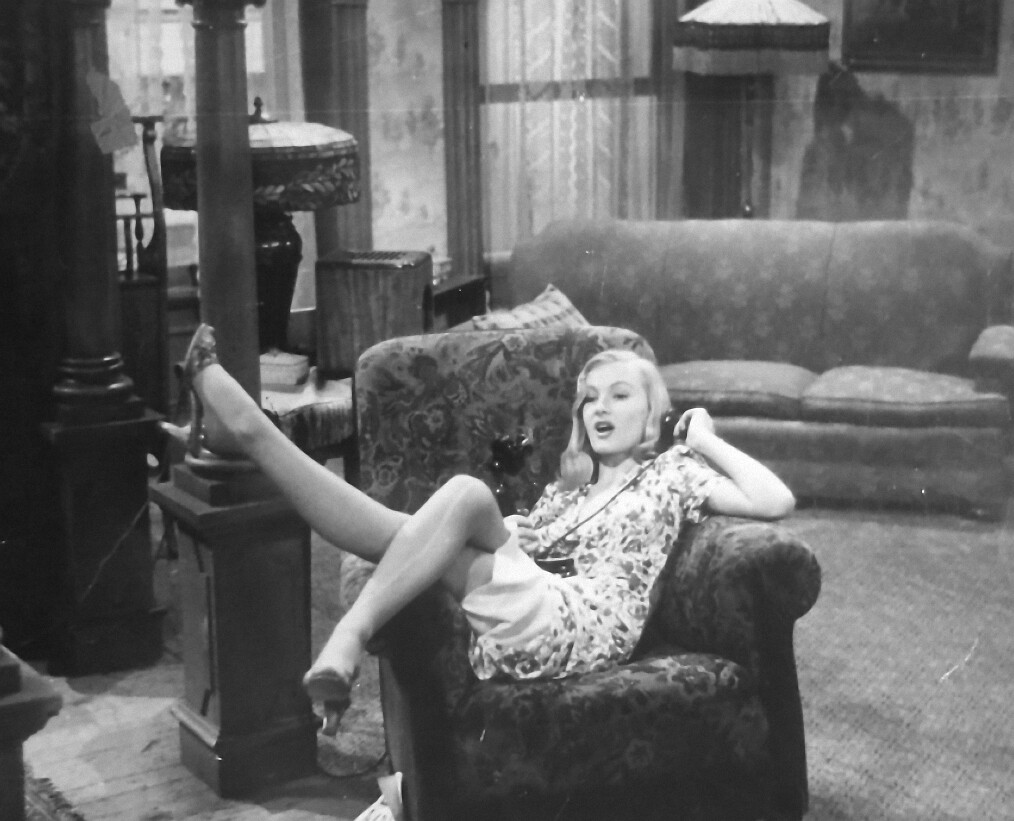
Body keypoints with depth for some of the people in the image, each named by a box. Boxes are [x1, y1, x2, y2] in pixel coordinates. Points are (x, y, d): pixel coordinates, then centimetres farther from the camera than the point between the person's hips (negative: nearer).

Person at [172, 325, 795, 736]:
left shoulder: (675, 472, 16)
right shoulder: (569, 489, 34)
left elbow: (776, 502, 1)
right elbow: (513, 541, 23)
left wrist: (707, 441, 8)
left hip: (584, 626, -6)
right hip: (531, 624, 6)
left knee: (467, 493, -27)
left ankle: (349, 638, -33)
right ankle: (246, 430, -19)